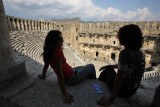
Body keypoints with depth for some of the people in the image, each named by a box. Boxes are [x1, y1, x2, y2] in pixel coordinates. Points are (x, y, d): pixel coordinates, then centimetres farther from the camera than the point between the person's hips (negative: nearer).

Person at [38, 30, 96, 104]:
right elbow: (59, 73, -36)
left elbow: (46, 65, 5)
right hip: (71, 78, -9)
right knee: (91, 66, 10)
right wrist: (64, 94, -32)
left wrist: (43, 76, 22)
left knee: (86, 68, 29)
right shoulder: (58, 52, -34)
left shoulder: (49, 51, -7)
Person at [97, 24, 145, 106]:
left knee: (107, 71, 17)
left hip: (123, 90, -7)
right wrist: (109, 65, 18)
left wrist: (111, 99, -21)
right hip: (133, 89, 7)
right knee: (109, 69, 24)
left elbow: (119, 78, -30)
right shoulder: (139, 51, -2)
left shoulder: (125, 53, -30)